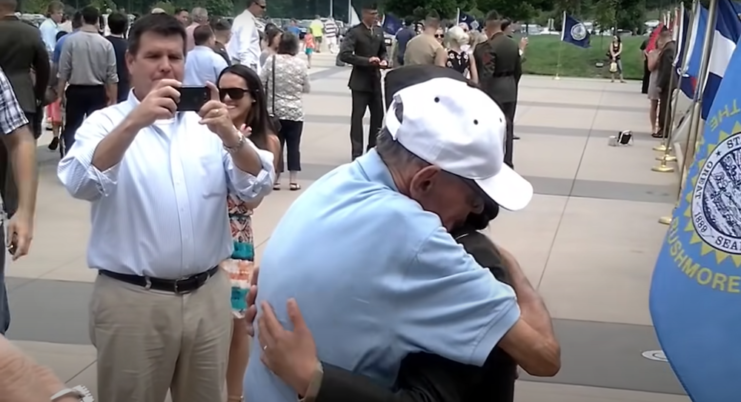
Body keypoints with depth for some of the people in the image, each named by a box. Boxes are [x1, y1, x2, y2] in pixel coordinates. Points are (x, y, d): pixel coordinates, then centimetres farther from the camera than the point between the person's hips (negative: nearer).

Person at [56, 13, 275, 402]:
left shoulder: (207, 124, 7)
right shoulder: (106, 123, -1)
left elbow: (256, 188, -3)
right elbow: (80, 184, -19)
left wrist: (231, 137, -20)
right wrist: (134, 122, -30)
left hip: (208, 295, 3)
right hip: (132, 299, -3)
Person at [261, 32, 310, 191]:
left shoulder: (271, 61, -7)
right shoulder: (301, 64, -7)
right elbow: (306, 88, 2)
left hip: (275, 111, 1)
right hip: (295, 111, 0)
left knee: (276, 144, 8)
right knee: (293, 145, 6)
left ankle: (276, 179, 10)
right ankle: (293, 180, 7)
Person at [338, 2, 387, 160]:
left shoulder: (379, 31, 9)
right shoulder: (355, 32, -11)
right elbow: (344, 55, -20)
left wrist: (384, 60, -3)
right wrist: (367, 60, -23)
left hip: (375, 80, 6)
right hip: (360, 81, -6)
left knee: (378, 115, 11)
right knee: (357, 116, -2)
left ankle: (373, 149, 23)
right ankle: (357, 152, 3)